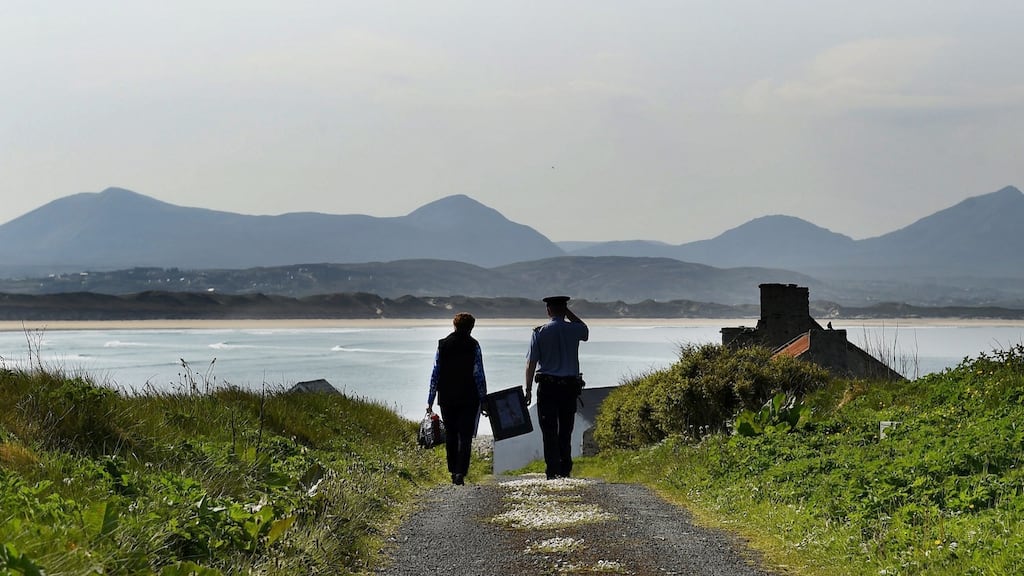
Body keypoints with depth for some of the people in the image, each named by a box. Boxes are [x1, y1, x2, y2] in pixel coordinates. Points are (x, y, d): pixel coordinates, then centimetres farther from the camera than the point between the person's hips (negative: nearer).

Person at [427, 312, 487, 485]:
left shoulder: (442, 345, 3)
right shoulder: (473, 345, -5)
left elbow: (435, 374, 4)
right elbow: (479, 375, -6)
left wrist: (430, 400, 8)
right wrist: (483, 399, 1)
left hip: (446, 398, 3)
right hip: (469, 399, -3)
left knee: (450, 436, 15)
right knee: (465, 437, -2)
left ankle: (453, 471, 19)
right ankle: (460, 472, -15)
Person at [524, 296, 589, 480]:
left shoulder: (539, 333, -3)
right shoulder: (573, 330, 0)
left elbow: (531, 363, -4)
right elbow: (586, 330, 26)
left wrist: (528, 389, 1)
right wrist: (568, 313, 18)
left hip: (547, 387, -2)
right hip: (570, 386, 2)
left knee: (549, 432, 1)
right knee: (566, 431, 12)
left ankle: (553, 471, -5)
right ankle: (565, 470, 13)